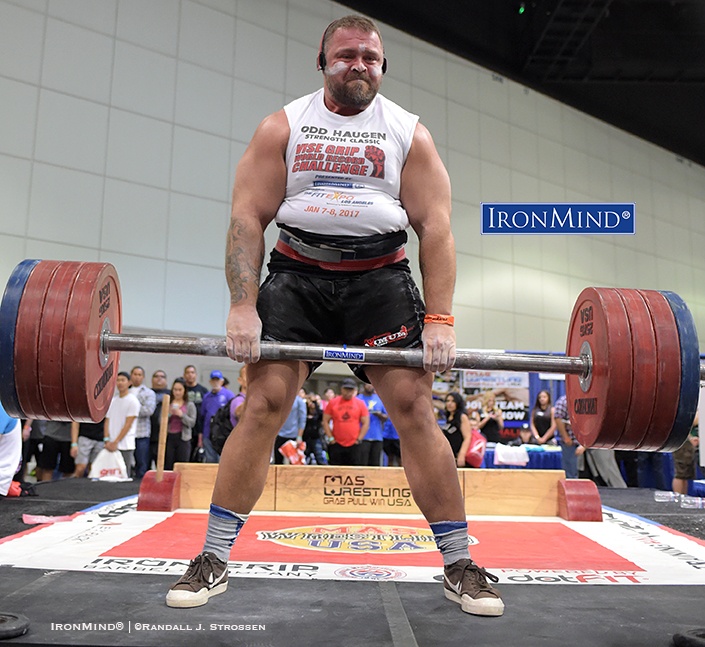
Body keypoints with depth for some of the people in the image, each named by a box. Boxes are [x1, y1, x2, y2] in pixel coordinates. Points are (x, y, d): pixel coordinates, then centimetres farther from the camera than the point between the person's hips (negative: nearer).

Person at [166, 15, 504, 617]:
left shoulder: (410, 133, 6)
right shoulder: (283, 126, 7)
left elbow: (435, 227, -1)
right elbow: (248, 216, -1)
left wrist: (439, 319, -13)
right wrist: (243, 306, -13)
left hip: (380, 278, 0)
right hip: (297, 274, 1)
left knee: (415, 407, -10)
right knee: (262, 405, -9)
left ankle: (459, 567, 3)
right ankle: (212, 562, 4)